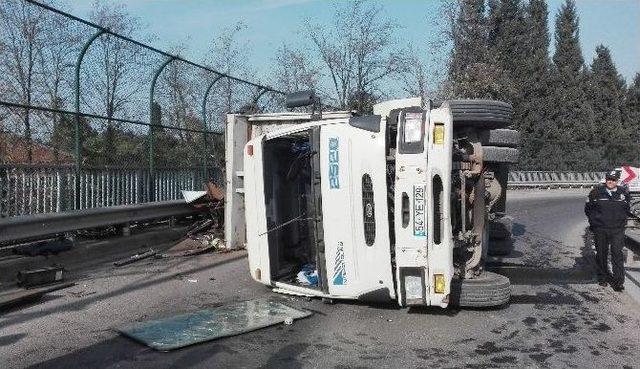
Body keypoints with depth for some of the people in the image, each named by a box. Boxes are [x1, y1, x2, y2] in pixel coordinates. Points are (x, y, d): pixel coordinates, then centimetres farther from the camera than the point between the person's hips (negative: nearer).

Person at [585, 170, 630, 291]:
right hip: (600, 229, 0)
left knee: (617, 253, -7)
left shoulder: (623, 194, 4)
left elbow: (626, 209, 19)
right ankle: (602, 278, 25)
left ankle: (618, 281, -3)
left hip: (617, 230, 0)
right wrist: (594, 221, 6)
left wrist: (621, 221, 10)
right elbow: (588, 208, 10)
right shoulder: (596, 192, -1)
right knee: (601, 254, 9)